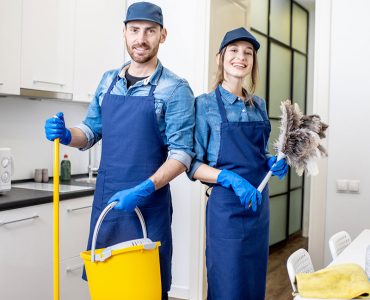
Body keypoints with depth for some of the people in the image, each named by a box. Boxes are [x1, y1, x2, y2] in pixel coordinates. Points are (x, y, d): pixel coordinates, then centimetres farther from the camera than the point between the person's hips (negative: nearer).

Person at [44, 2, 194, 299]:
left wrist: (143, 190, -23)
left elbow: (182, 153, -13)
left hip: (149, 204, -5)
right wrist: (66, 134, -7)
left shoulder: (175, 89, -9)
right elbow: (91, 131, 14)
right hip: (105, 198, 5)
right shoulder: (108, 81, 9)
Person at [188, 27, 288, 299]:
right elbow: (193, 165, -9)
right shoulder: (205, 104, -7)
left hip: (259, 204, 6)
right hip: (226, 206, -6)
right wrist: (231, 179, -22)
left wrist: (273, 163, 0)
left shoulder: (259, 105, 10)